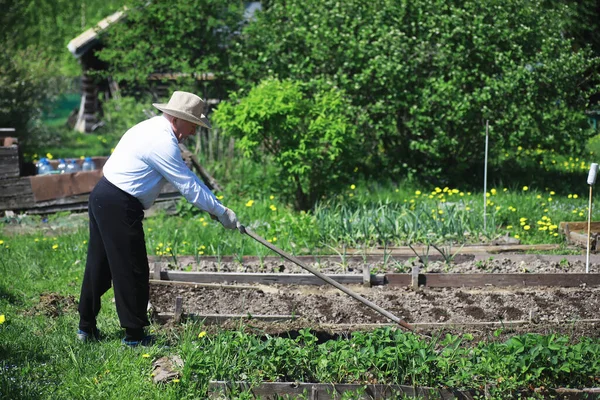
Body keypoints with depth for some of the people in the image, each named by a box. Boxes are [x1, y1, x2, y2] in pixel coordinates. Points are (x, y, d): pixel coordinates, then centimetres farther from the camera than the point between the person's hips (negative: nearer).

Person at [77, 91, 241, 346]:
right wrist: (221, 212, -8)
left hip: (102, 198, 10)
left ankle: (86, 327, 26)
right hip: (119, 207, -10)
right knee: (133, 270, 0)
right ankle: (134, 335, 9)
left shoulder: (154, 128, 15)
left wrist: (212, 205, 17)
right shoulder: (163, 142, -18)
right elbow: (189, 186, -17)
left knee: (99, 266, 17)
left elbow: (187, 178, 18)